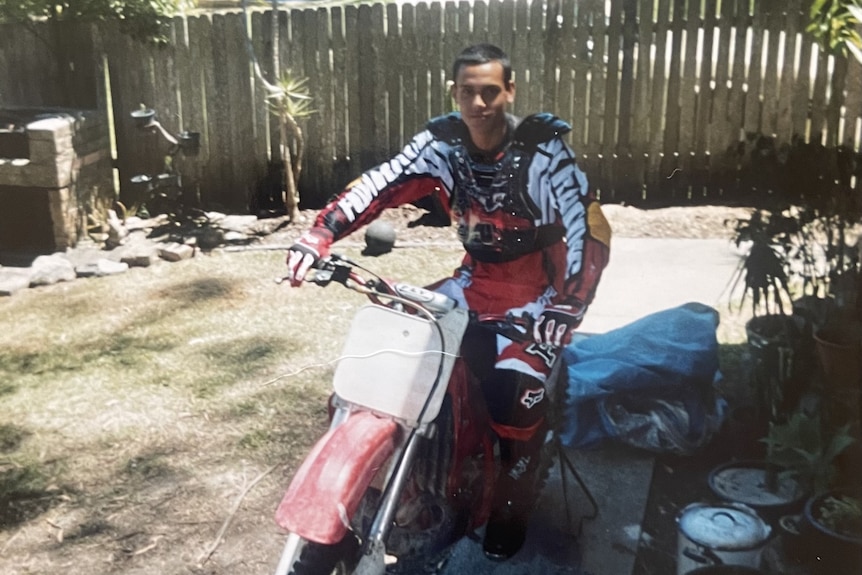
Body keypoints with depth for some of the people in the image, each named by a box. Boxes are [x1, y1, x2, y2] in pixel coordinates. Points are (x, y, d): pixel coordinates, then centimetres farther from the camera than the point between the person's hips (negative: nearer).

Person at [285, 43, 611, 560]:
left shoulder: (544, 150, -20)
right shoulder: (442, 143, -7)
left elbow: (591, 232, -25)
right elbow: (378, 186, -15)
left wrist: (564, 311, -37)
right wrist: (317, 238, -30)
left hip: (538, 288, -5)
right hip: (476, 280, 5)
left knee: (516, 390, -24)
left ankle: (511, 508, 3)